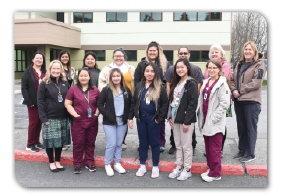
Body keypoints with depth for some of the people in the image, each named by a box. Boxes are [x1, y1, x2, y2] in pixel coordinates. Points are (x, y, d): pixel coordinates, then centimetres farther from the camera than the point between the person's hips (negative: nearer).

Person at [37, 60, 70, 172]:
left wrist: (69, 114, 6)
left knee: (61, 140, 10)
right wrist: (43, 118, -12)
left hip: (63, 117, 4)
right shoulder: (44, 84, -3)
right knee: (50, 140, 2)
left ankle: (58, 162, 24)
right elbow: (40, 101, -5)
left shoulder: (65, 83, 9)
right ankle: (51, 162, 18)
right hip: (50, 118, -4)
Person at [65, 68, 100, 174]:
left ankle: (89, 163, 27)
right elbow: (67, 104, 1)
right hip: (78, 121, -2)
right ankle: (77, 164, 19)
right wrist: (74, 113, -10)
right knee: (78, 143, 5)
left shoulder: (95, 90, 6)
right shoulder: (73, 89, -1)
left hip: (92, 121, 2)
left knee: (90, 143, 12)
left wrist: (97, 112, -2)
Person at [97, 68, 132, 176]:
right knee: (111, 144, -4)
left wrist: (127, 116, 3)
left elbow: (131, 104, 12)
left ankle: (117, 164, 25)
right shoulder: (106, 89, -4)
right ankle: (107, 165, 14)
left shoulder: (126, 90, 6)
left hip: (122, 122, 3)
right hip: (109, 122, -3)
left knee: (119, 144, 11)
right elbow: (100, 104, -3)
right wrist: (106, 114, -11)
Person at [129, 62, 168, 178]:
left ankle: (155, 167, 21)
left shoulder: (160, 88, -5)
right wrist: (131, 117, 5)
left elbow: (164, 104, -6)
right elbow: (133, 102, 9)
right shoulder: (139, 86, 7)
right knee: (143, 143, 13)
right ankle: (142, 166, 25)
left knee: (154, 143, 7)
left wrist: (159, 118, -11)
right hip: (141, 118, 4)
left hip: (153, 119, -3)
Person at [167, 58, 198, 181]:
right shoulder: (176, 83, 14)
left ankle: (187, 170, 15)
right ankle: (178, 167, 25)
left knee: (186, 146, 2)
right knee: (178, 145, 14)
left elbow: (193, 103, -15)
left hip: (186, 119, -7)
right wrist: (170, 116, 7)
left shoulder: (191, 83, -9)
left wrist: (186, 121, -17)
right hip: (175, 119, 7)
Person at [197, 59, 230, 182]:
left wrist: (214, 118, -17)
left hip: (215, 122, -7)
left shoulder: (222, 84, -10)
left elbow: (224, 104, -16)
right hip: (205, 121, 7)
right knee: (208, 147, 15)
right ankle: (210, 168, 29)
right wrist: (200, 115, 10)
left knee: (215, 149, 0)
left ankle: (215, 173, 12)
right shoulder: (206, 82, 12)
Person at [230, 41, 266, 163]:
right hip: (238, 100, 7)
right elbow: (232, 79, 15)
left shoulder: (259, 65, -5)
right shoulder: (239, 64, 17)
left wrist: (240, 91, -14)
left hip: (251, 101, -7)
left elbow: (256, 82, -15)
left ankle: (250, 154, 10)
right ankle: (242, 151, 26)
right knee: (241, 127, 14)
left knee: (251, 127, 1)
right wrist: (233, 90, -5)